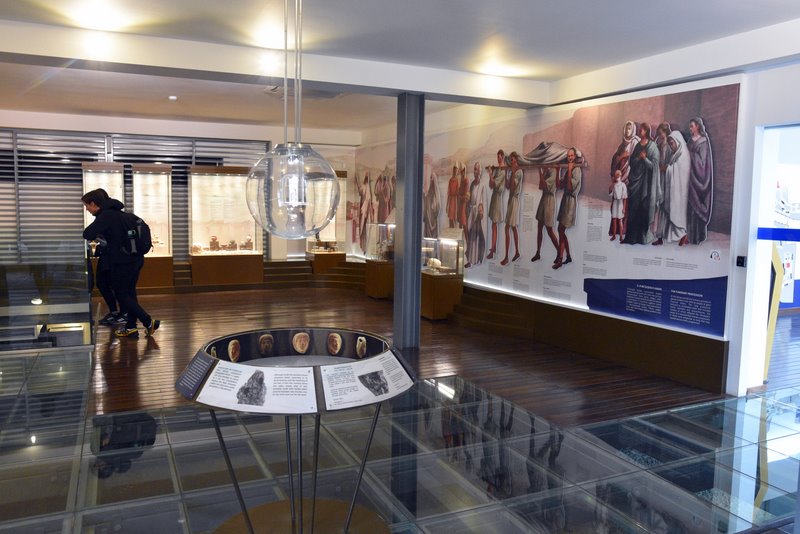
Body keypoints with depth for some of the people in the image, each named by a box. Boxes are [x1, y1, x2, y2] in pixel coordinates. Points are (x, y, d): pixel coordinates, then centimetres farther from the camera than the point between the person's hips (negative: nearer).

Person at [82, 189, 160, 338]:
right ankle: (131, 327, 18)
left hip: (123, 261, -9)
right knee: (129, 293, 14)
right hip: (136, 258, 9)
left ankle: (149, 322, -4)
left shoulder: (106, 216, -14)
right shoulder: (116, 212, 16)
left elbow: (88, 234, -20)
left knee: (121, 294, 2)